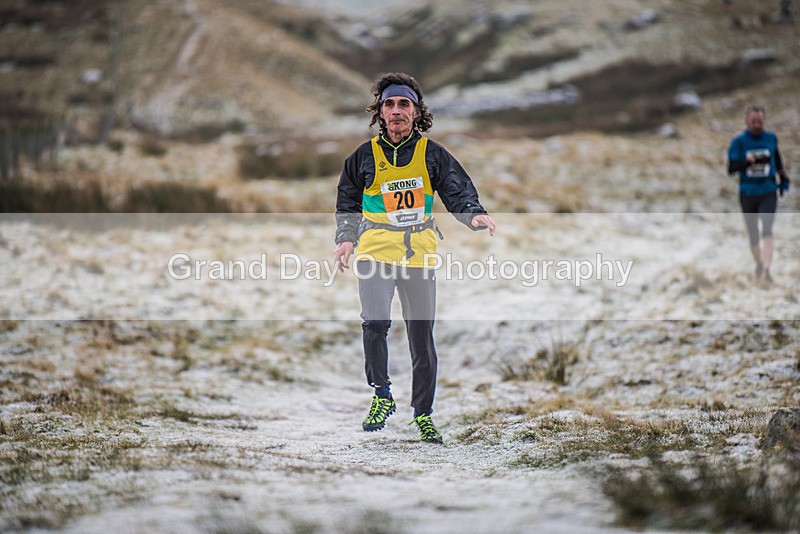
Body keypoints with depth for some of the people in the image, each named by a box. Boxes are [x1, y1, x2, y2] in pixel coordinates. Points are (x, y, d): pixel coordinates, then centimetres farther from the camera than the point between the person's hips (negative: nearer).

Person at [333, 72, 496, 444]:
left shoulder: (432, 154, 4)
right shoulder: (365, 156, 5)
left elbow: (458, 191, -2)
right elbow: (347, 204, 15)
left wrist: (474, 215, -22)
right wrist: (347, 238, -1)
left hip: (419, 254, 1)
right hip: (376, 250, -1)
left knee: (422, 338, 5)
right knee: (375, 322, -23)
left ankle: (423, 414, 20)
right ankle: (382, 395, -6)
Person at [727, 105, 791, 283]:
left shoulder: (771, 138, 4)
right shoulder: (738, 142, -4)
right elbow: (730, 168, -11)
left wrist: (784, 180, 21)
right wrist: (747, 161, -25)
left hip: (768, 192, 0)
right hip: (747, 193, 0)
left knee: (767, 230, -18)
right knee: (753, 235, 10)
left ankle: (767, 269, -24)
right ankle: (759, 264, 32)